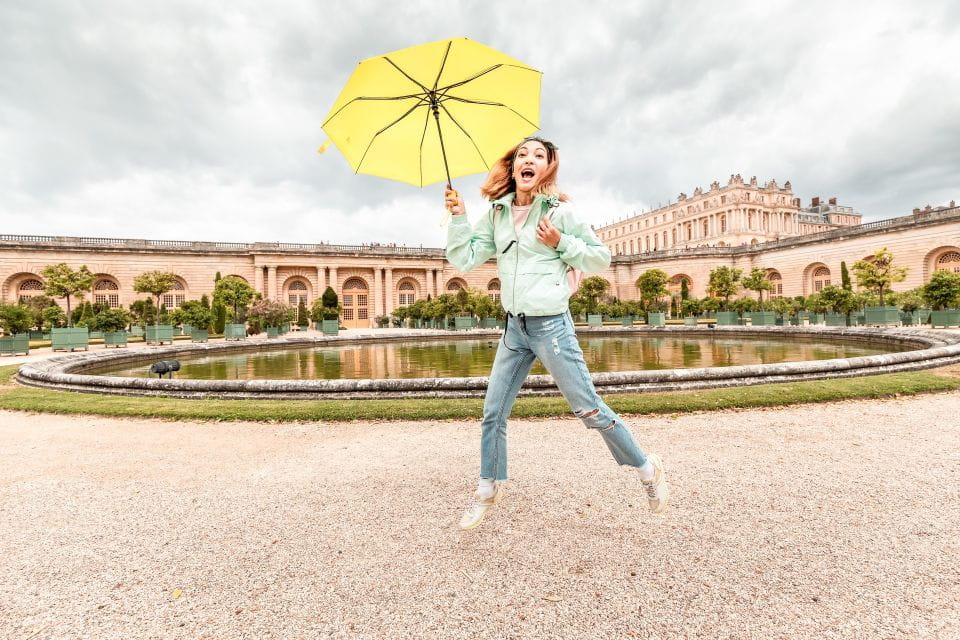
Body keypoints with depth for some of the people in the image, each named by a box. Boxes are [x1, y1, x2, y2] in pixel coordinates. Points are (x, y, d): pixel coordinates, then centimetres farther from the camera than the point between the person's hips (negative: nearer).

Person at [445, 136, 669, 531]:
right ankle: (488, 490, 30)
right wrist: (458, 217, -5)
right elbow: (464, 260, 4)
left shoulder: (559, 212, -3)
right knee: (493, 413, 9)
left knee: (589, 409, 3)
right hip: (514, 327, 5)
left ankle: (648, 470, 28)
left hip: (551, 325, -4)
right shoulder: (496, 214, 8)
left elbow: (602, 258, 0)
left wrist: (561, 243, -12)